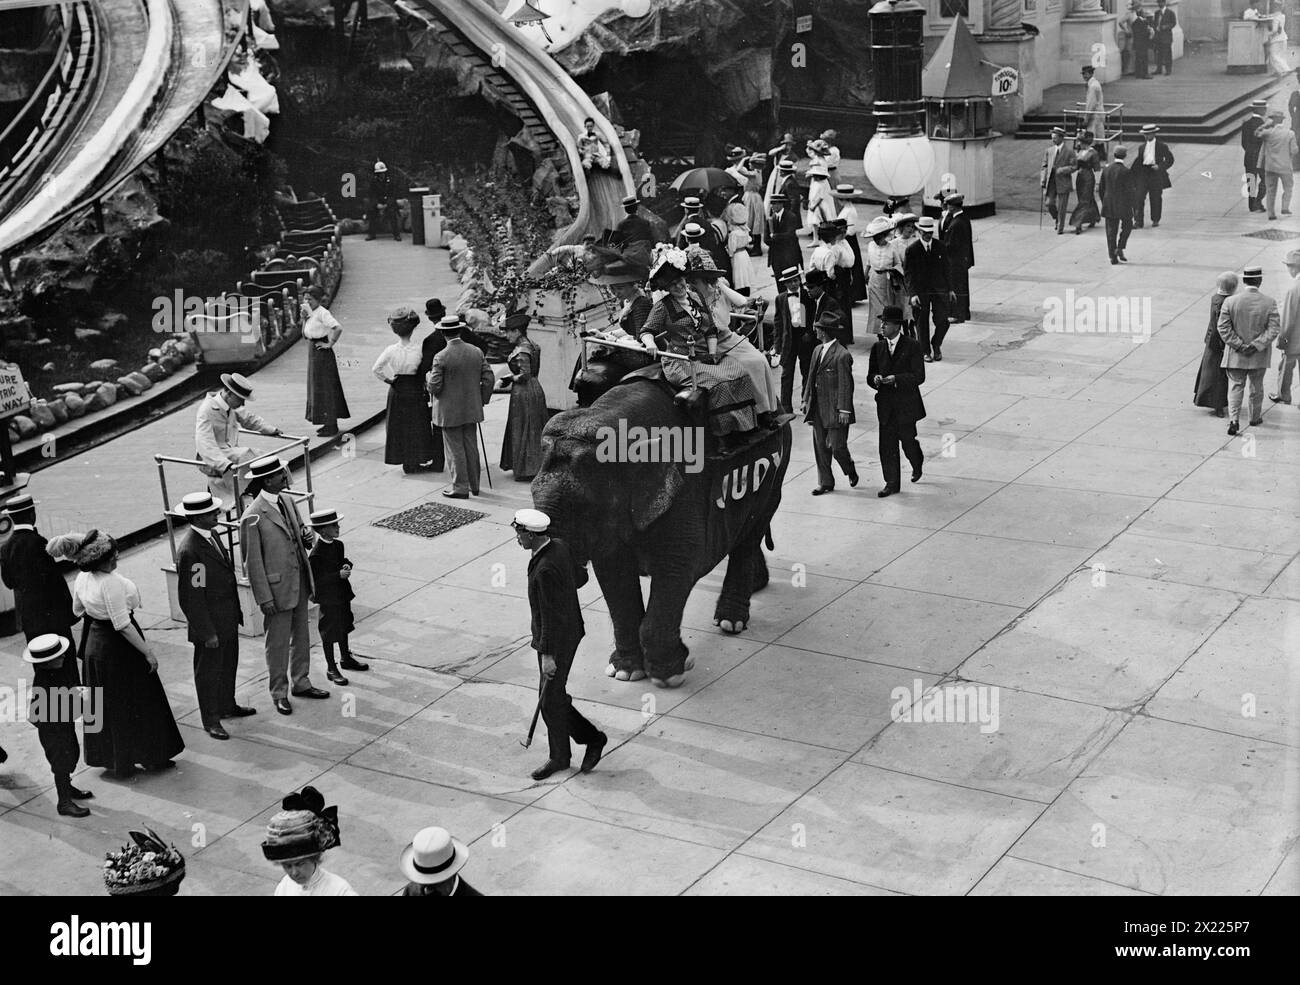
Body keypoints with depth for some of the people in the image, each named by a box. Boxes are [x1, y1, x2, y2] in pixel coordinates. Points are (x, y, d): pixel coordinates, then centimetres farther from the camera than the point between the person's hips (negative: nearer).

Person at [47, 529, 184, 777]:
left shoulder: (82, 579, -3)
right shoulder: (111, 583, -29)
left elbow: (78, 610, 12)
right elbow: (123, 625, -27)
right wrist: (148, 652, -20)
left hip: (94, 643, 8)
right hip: (118, 648, -8)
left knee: (105, 703, 19)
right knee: (133, 703, 6)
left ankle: (106, 756, 31)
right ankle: (152, 756, 18)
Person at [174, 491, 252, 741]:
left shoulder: (213, 535, 2)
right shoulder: (189, 551, -27)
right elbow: (191, 597, -24)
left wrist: (236, 610, 18)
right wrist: (207, 632, -20)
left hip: (228, 618, 9)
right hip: (209, 622, -9)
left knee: (229, 664, 24)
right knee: (208, 671, 9)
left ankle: (227, 706, 43)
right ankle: (210, 720, 24)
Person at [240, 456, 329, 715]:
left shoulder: (287, 501, 3)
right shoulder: (253, 517, -20)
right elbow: (252, 562, -16)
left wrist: (305, 534, -6)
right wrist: (264, 598, -16)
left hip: (299, 582, 7)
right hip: (277, 587, -7)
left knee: (301, 636, 19)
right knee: (278, 642, 7)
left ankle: (301, 683, 35)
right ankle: (279, 693, 21)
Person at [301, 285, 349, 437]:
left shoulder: (322, 312, -16)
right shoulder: (312, 313, 12)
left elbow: (338, 328, -29)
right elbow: (305, 335, 14)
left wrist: (330, 344, -20)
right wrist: (305, 317, 2)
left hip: (322, 352, -10)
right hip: (313, 351, 10)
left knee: (325, 388, -6)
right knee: (316, 387, 13)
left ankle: (331, 426, -1)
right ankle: (329, 423, 20)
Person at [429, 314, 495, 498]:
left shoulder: (441, 357, -17)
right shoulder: (476, 352, -2)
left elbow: (434, 386, -16)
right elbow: (489, 378, 0)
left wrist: (430, 378, 7)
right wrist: (482, 399, 13)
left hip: (449, 412, -5)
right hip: (471, 410, 5)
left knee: (455, 450, 3)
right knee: (471, 447, 16)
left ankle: (460, 488, 7)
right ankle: (474, 485, 25)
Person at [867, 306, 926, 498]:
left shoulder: (912, 346, -7)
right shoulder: (878, 347, 6)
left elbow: (919, 376, -12)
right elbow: (870, 376, 10)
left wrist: (896, 379, -24)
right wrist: (875, 379, -14)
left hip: (906, 404, -4)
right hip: (885, 405, 4)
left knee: (907, 441, 6)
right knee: (887, 445, 1)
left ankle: (917, 464, 38)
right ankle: (892, 483, 9)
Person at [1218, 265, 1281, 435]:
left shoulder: (1230, 301, -8)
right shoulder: (1269, 303, -8)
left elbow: (1223, 328, -11)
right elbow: (1274, 329, -13)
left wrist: (1239, 346, -10)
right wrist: (1256, 345, -14)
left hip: (1235, 355, -1)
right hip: (1259, 357, 1)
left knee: (1235, 387, 4)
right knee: (1257, 387, 18)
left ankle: (1233, 420, -11)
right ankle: (1255, 418, 32)